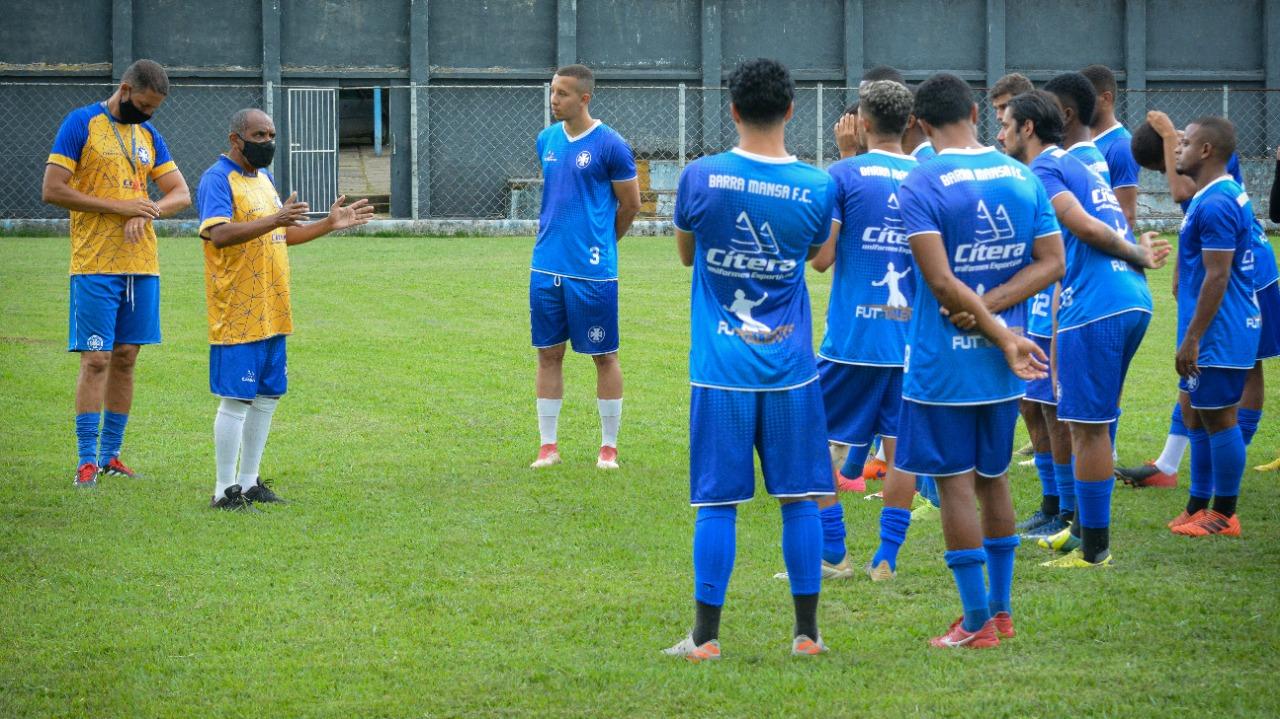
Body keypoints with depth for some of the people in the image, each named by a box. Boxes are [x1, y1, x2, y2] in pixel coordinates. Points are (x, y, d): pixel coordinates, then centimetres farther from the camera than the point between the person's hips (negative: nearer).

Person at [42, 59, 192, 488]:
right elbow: (51, 190, -10)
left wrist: (148, 211, -9)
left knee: (126, 358, 8)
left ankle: (110, 454, 16)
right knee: (96, 359, -8)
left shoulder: (149, 135, 13)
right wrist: (118, 206, -14)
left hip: (142, 264, 6)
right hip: (95, 265, -6)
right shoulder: (81, 124, -4)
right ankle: (87, 460, -4)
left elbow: (181, 194, 13)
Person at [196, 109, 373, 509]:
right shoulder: (217, 180, -12)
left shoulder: (264, 177, 18)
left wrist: (330, 225, 17)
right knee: (236, 400, -7)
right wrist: (274, 220, -37)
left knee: (267, 397, 12)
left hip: (272, 313, 9)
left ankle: (249, 481, 21)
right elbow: (219, 234, -27)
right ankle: (225, 490, -2)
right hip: (237, 316, -9)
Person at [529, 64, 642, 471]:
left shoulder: (610, 145, -9)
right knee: (548, 354, 8)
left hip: (592, 270, -6)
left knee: (604, 356, 3)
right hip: (546, 267, 6)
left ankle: (609, 447, 11)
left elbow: (630, 205, -1)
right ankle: (548, 446, 14)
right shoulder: (547, 140, 9)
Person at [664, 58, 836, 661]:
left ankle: (705, 636, 6)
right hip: (790, 368, 1)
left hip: (720, 369, -1)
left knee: (717, 503, 3)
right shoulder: (816, 186, -4)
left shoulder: (700, 177, -7)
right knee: (799, 498, 9)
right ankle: (806, 633, 13)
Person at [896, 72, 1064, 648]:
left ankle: (977, 622, 3)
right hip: (1001, 364, 5)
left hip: (943, 363, -5)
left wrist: (1003, 337, -14)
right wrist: (992, 310, -9)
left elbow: (942, 281, -19)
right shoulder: (1022, 177, 4)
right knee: (994, 480, 17)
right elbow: (1051, 263, 0)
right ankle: (1001, 608, 23)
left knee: (956, 485, 1)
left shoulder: (920, 185, -12)